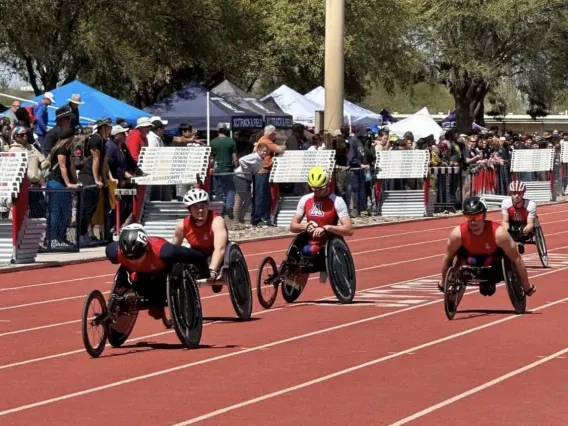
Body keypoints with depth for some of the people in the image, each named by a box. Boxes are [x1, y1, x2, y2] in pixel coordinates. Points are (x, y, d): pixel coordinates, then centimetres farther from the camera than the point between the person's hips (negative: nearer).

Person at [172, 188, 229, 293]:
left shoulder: (217, 221, -30)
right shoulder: (182, 225, -17)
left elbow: (220, 249, -43)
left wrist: (212, 271, -57)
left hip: (215, 258, -3)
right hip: (198, 258, 3)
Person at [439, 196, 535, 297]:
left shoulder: (498, 233, -36)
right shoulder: (458, 234, -31)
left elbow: (517, 259, -26)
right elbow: (448, 258, -13)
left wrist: (527, 288, -19)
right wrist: (443, 283, 0)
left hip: (494, 269, 1)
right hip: (471, 267, 0)